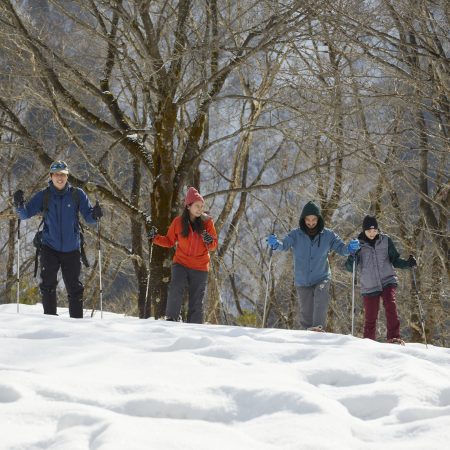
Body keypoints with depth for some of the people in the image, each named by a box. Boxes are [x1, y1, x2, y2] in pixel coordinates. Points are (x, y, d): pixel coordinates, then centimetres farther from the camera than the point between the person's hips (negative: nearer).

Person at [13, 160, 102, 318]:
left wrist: (94, 215, -25)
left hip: (71, 249, 0)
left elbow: (88, 216, -2)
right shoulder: (43, 196, 0)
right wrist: (19, 204, -22)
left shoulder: (77, 194, -1)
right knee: (48, 284, -10)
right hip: (49, 247, 0)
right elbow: (25, 214, -1)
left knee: (74, 287, 6)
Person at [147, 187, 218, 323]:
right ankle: (171, 319, -16)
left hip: (200, 267, 1)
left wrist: (209, 242, -20)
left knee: (196, 301, 5)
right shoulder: (178, 222, -2)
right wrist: (155, 238, -7)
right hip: (181, 263, -1)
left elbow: (214, 245, 2)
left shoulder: (207, 222, -2)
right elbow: (170, 241, 9)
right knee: (175, 289, -24)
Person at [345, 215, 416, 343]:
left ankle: (394, 337, -23)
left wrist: (408, 263, -9)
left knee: (390, 305, -23)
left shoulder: (385, 240, 1)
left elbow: (395, 260, 10)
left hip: (387, 281, 0)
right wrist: (352, 258, -25)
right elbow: (349, 267, -2)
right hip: (369, 287, 0)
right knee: (370, 318, 2)